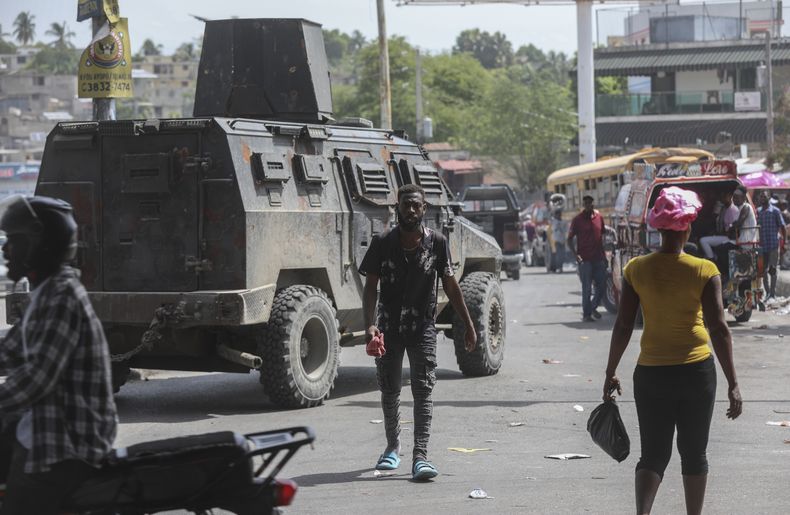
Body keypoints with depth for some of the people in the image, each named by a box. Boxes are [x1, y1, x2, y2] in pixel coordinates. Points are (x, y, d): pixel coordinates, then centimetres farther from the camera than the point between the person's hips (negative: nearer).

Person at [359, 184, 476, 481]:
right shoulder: (383, 244, -6)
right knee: (389, 390, 12)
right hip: (389, 328, 1)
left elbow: (450, 286, 4)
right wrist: (370, 324, -20)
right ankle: (393, 447, 34)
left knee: (423, 390, -11)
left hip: (422, 327, -1)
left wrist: (468, 325, 6)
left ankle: (420, 456, -16)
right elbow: (370, 287, -6)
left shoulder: (437, 244, -5)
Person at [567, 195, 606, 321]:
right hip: (585, 259, -4)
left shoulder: (599, 217, 8)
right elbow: (569, 239, -2)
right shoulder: (578, 219, -4)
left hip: (598, 258, 4)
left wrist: (603, 254, 13)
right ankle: (586, 314, 7)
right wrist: (576, 255, -12)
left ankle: (593, 307, 26)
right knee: (587, 288, -1)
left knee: (602, 286, 6)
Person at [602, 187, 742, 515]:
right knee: (693, 452, 14)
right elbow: (719, 329, -12)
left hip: (651, 373, 1)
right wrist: (732, 383, -7)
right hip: (696, 371, -1)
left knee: (653, 453, 7)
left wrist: (611, 372, 9)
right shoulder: (705, 272, -10)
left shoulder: (637, 270, -4)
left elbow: (623, 326, -2)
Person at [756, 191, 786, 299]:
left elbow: (782, 227, -1)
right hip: (762, 245, 4)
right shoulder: (758, 211, 11)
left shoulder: (775, 211, -1)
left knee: (772, 269, -6)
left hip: (773, 245, -4)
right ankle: (768, 292, 15)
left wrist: (784, 242, -7)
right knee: (763, 270, 6)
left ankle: (773, 292, -1)